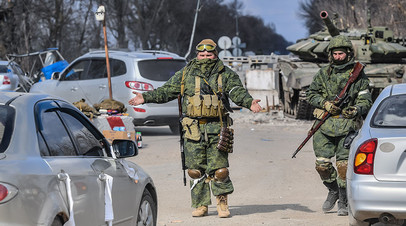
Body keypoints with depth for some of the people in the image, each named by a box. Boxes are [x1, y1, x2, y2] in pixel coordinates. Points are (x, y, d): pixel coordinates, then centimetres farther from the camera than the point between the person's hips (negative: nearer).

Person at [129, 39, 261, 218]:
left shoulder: (226, 75, 6)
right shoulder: (185, 74, 10)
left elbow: (237, 92, -7)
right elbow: (166, 91, 14)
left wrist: (249, 102, -27)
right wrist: (145, 97, 6)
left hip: (216, 129, -2)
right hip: (193, 129, 2)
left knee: (219, 169, -4)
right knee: (196, 170, 3)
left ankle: (222, 203, 11)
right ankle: (200, 205, 12)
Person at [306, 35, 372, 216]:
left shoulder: (358, 75, 4)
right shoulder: (323, 73, 10)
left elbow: (366, 100, 3)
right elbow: (311, 94, 14)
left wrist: (357, 110, -18)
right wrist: (325, 103, -5)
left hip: (347, 125, -2)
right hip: (325, 124, 2)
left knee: (344, 164, -8)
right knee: (322, 163, -2)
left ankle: (343, 202, 3)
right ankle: (333, 191, 23)